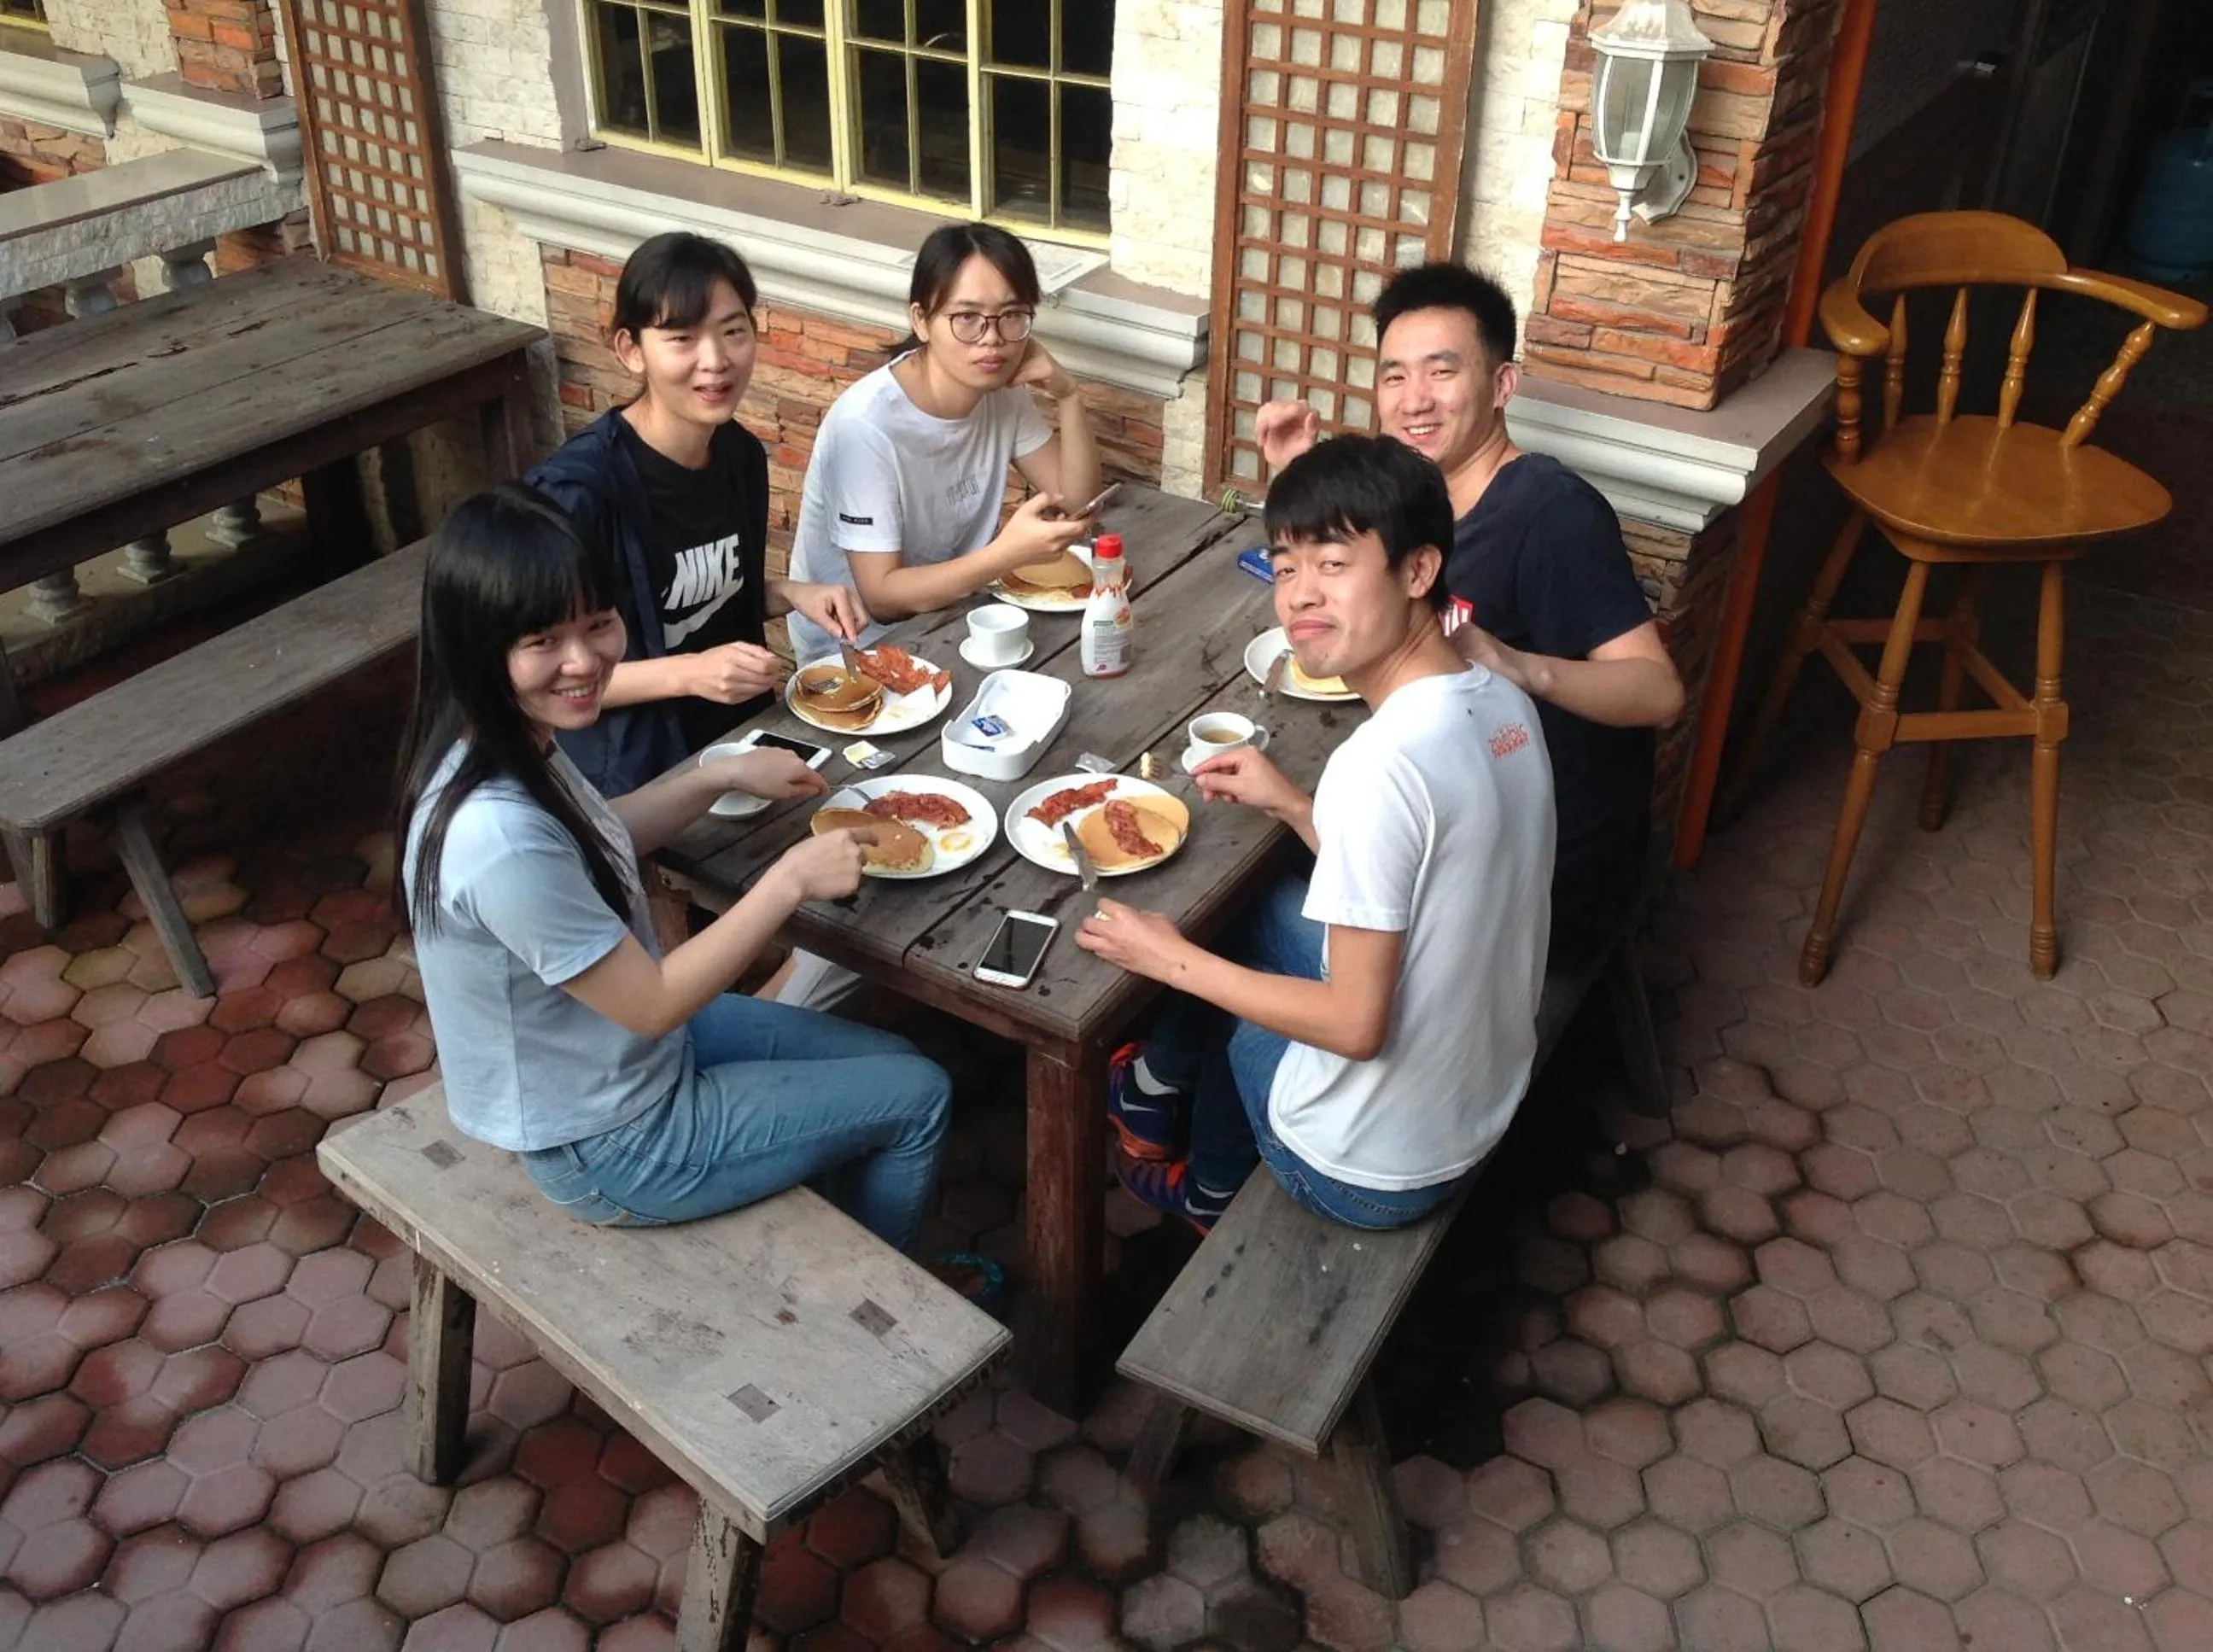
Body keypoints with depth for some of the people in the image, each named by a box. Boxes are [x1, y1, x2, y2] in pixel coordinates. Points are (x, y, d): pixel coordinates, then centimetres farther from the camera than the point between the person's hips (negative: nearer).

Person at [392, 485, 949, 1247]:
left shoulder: (514, 742, -10)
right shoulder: (500, 837, -38)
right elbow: (651, 1004, -27)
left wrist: (720, 775, 1)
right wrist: (791, 879, -21)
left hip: (620, 1041, 8)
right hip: (610, 1147, -8)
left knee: (889, 1064, 18)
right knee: (917, 1098, 6)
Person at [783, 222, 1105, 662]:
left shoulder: (1002, 390, -5)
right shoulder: (866, 425, -26)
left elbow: (1076, 503, 0)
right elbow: (882, 596, -24)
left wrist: (1069, 398, -16)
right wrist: (1008, 553, -36)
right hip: (855, 646, -7)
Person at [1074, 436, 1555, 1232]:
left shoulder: (1380, 764, -31)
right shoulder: (1506, 703, -5)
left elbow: (1356, 1025, -25)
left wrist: (1176, 960, -14)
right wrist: (1294, 807, 4)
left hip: (1369, 1172, -7)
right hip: (1483, 1105, 7)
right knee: (1269, 911, 22)